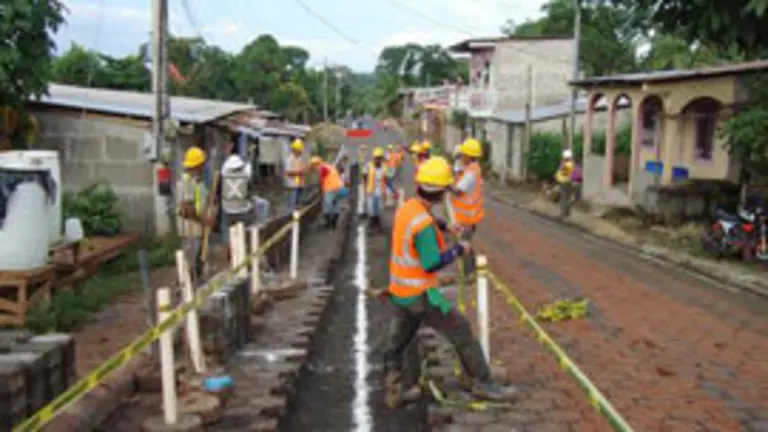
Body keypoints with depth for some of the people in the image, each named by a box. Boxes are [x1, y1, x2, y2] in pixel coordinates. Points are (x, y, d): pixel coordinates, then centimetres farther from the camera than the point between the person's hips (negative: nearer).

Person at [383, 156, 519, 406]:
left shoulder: (406, 207, 2)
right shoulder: (423, 224, -26)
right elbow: (432, 264, -25)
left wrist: (444, 226, 21)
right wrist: (459, 250, -12)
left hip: (399, 289, 9)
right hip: (419, 294, -9)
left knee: (399, 339, 17)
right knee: (460, 332, 3)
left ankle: (396, 387, 23)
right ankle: (481, 383, 13)